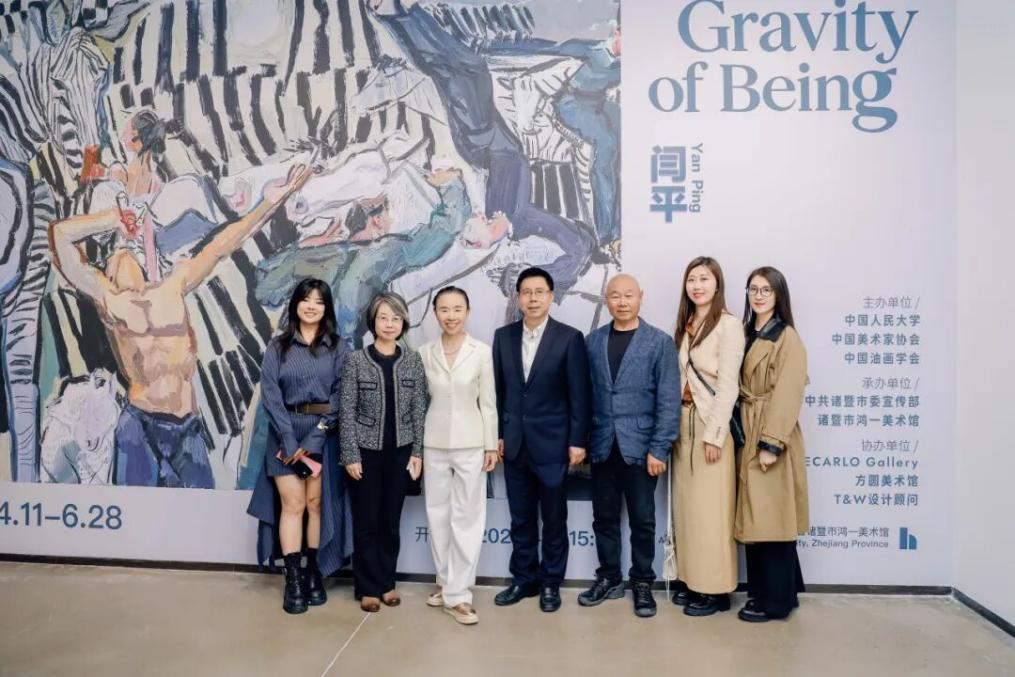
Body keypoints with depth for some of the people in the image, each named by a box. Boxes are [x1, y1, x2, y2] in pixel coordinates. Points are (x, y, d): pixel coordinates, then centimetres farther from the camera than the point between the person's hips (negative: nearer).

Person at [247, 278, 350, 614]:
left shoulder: (338, 348, 5)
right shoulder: (278, 346, 6)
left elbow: (341, 396, -3)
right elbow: (269, 393, -3)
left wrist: (315, 438, -11)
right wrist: (289, 440, -13)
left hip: (323, 434, 0)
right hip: (286, 434, 0)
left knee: (316, 503, 4)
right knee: (293, 504, -3)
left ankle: (314, 572, 16)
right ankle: (293, 579, 3)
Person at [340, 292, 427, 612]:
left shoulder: (413, 361, 1)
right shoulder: (356, 360, -6)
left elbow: (419, 409, 3)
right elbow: (347, 411, -6)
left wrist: (418, 452, 0)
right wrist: (350, 455, -9)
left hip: (400, 451, 2)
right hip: (367, 450, -2)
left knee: (391, 520, 10)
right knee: (366, 520, 7)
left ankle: (387, 582, 25)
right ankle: (368, 587, 20)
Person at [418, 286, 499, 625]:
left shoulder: (482, 352, -5)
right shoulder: (425, 353, 1)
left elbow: (488, 402, -2)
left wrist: (491, 445, -3)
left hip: (470, 442, -2)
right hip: (433, 442, 3)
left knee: (467, 516, 1)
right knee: (438, 514, 11)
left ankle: (458, 593, 8)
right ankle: (446, 581, 27)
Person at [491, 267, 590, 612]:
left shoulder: (569, 338, -6)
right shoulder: (503, 336, 5)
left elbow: (579, 394, -7)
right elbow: (498, 389, 7)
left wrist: (577, 441, -10)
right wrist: (497, 434, 5)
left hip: (552, 442, -3)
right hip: (514, 443, 3)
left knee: (554, 519, 9)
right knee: (521, 518, 13)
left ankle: (551, 582, 25)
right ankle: (524, 579, 28)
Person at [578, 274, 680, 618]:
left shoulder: (660, 342, -4)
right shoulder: (592, 341, 5)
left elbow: (669, 400, -7)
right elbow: (585, 394, 6)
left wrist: (659, 448, -11)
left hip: (639, 446, -3)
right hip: (602, 446, 3)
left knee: (642, 519, 8)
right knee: (604, 517, 12)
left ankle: (642, 583, 25)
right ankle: (609, 578, 29)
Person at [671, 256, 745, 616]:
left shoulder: (727, 324, -10)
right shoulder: (686, 324, 12)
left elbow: (727, 384, -14)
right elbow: (680, 377, 11)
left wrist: (713, 434, -17)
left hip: (710, 424, -7)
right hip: (683, 421, 7)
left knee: (710, 509, 0)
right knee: (686, 505, 12)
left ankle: (716, 589, 12)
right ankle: (691, 578, 24)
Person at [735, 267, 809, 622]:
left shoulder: (788, 338, -10)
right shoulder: (748, 334, 14)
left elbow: (787, 395, -17)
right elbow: (740, 386, 11)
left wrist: (772, 443, -21)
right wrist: (744, 436, 4)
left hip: (770, 437, -8)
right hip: (746, 433, 8)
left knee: (772, 519, 0)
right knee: (756, 518, 15)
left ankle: (775, 600, 13)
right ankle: (763, 589, 28)